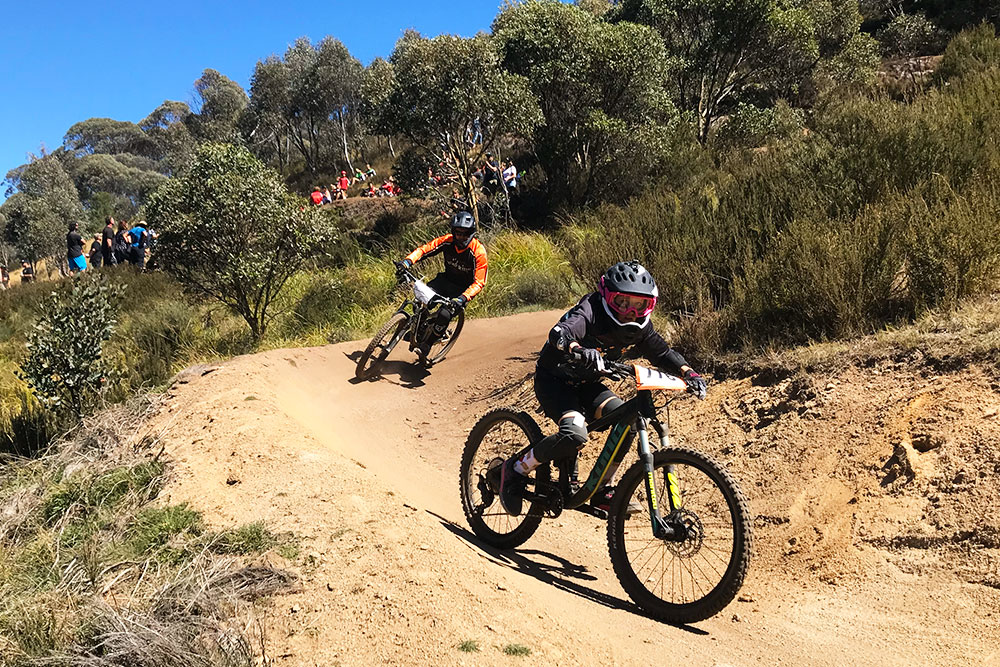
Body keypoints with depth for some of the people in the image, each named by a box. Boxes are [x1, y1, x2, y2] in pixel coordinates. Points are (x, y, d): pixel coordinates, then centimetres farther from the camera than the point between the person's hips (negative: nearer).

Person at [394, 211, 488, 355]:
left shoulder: (478, 252, -24)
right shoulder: (448, 241, -13)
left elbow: (479, 282, -26)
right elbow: (425, 249, -14)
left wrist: (462, 298, -42)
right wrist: (407, 261, -33)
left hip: (463, 289, -4)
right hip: (446, 279, 4)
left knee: (445, 314, -27)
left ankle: (429, 343, 0)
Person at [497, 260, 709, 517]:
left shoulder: (638, 327, -6)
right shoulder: (590, 312, -27)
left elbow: (662, 352, 7)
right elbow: (559, 333, -46)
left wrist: (689, 372, -11)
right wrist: (578, 350, -68)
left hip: (586, 385, 7)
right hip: (554, 380, -6)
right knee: (575, 435, -30)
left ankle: (602, 491, -1)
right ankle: (516, 469, -7)